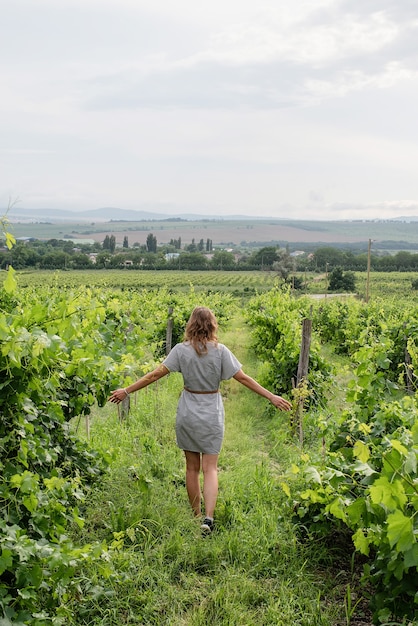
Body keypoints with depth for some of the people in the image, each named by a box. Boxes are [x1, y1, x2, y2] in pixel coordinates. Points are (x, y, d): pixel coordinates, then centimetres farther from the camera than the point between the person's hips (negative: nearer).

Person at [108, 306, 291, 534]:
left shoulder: (181, 350, -6)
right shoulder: (220, 351, -8)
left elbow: (156, 374, -6)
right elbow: (243, 378, -7)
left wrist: (126, 391, 3)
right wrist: (272, 397, -1)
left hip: (187, 414, 1)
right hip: (212, 414, -1)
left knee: (192, 468, 12)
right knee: (210, 468, 3)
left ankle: (196, 517, 20)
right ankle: (208, 517, -12)